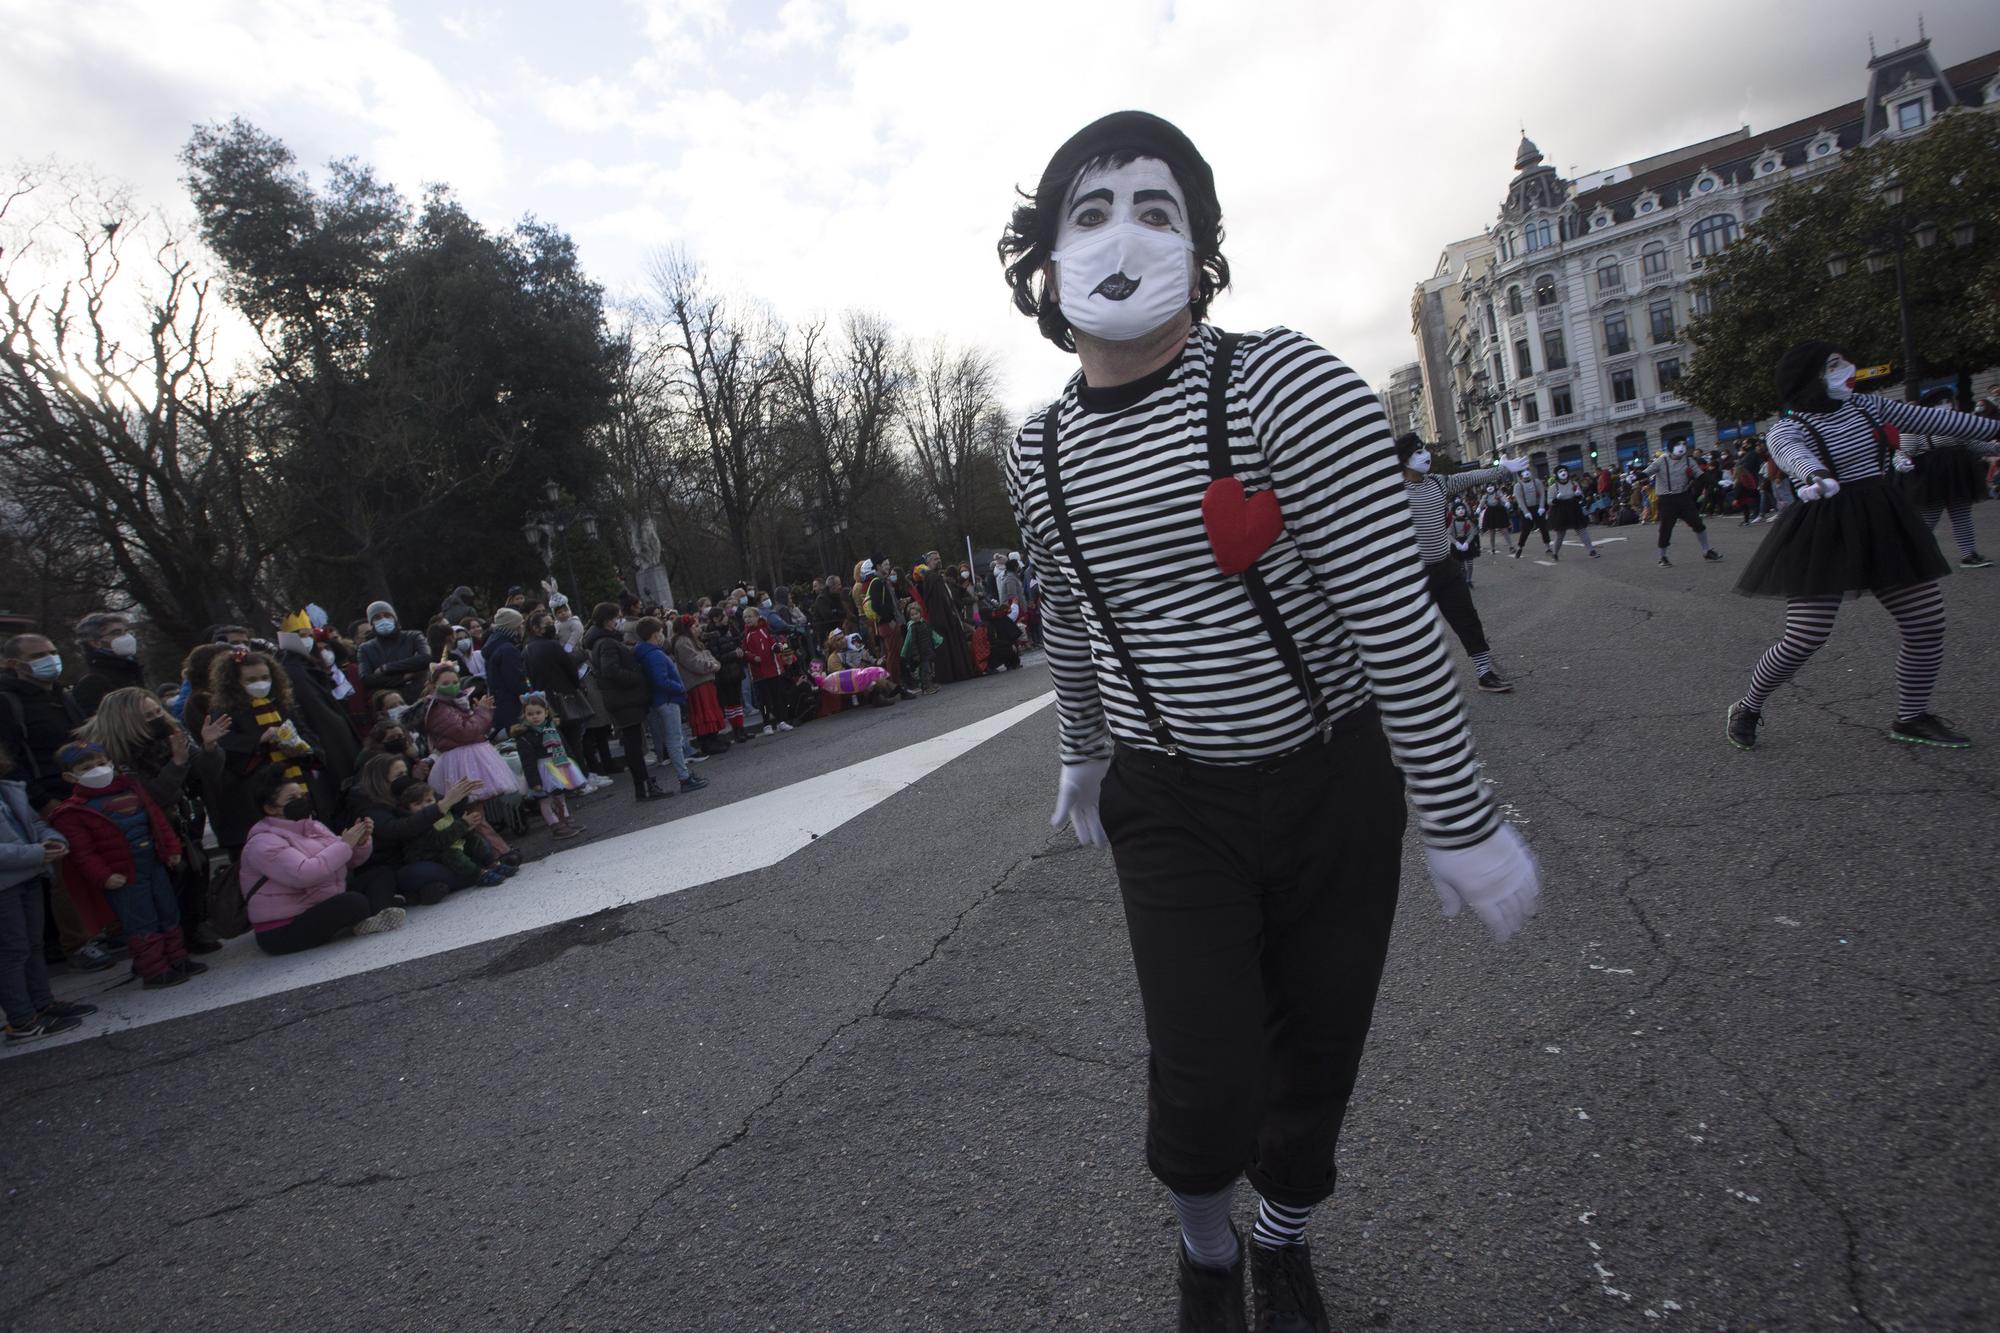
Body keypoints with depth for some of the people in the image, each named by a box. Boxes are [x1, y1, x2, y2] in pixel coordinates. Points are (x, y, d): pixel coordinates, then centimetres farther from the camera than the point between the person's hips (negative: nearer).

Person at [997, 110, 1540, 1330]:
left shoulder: (1286, 386, -16)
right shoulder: (1041, 451, -1)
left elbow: (1397, 618, -18)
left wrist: (1465, 823, -17)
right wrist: (1086, 752, 25)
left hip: (1336, 786, -1)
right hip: (1171, 806, 2)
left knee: (1318, 1050, 12)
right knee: (1210, 1082, -4)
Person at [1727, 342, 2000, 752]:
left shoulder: (1865, 406, 10)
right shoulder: (1786, 430, -9)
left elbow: (1933, 419, 18)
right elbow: (1797, 456, -32)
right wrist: (1817, 476, -54)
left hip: (1884, 524, 7)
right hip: (1824, 533, -6)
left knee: (1928, 627, 4)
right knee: (1803, 640, -12)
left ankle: (1911, 718, 21)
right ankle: (1746, 709, 9)